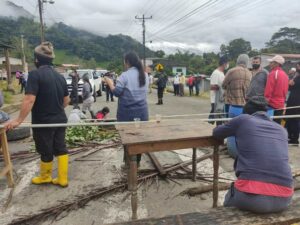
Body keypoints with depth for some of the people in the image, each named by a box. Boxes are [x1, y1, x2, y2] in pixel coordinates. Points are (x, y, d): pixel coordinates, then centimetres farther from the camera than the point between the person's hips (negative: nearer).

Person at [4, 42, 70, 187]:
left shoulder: (35, 74, -16)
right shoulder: (60, 76, 5)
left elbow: (29, 100, -23)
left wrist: (18, 120, -16)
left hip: (43, 121, -6)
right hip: (60, 120, 6)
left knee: (46, 151, 12)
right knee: (60, 148, 13)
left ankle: (45, 177, 34)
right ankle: (62, 179, 20)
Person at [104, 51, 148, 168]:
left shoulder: (125, 75, -12)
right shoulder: (145, 75, 8)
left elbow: (117, 92, -12)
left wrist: (110, 82, 4)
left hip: (128, 112, -5)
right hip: (142, 111, 5)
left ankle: (128, 162, 14)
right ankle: (137, 161, 22)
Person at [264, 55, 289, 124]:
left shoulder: (273, 73, -12)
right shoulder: (285, 74, 12)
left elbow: (268, 90, -17)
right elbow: (286, 90, 16)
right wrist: (283, 99, 22)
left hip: (272, 104, -7)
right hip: (281, 104, 8)